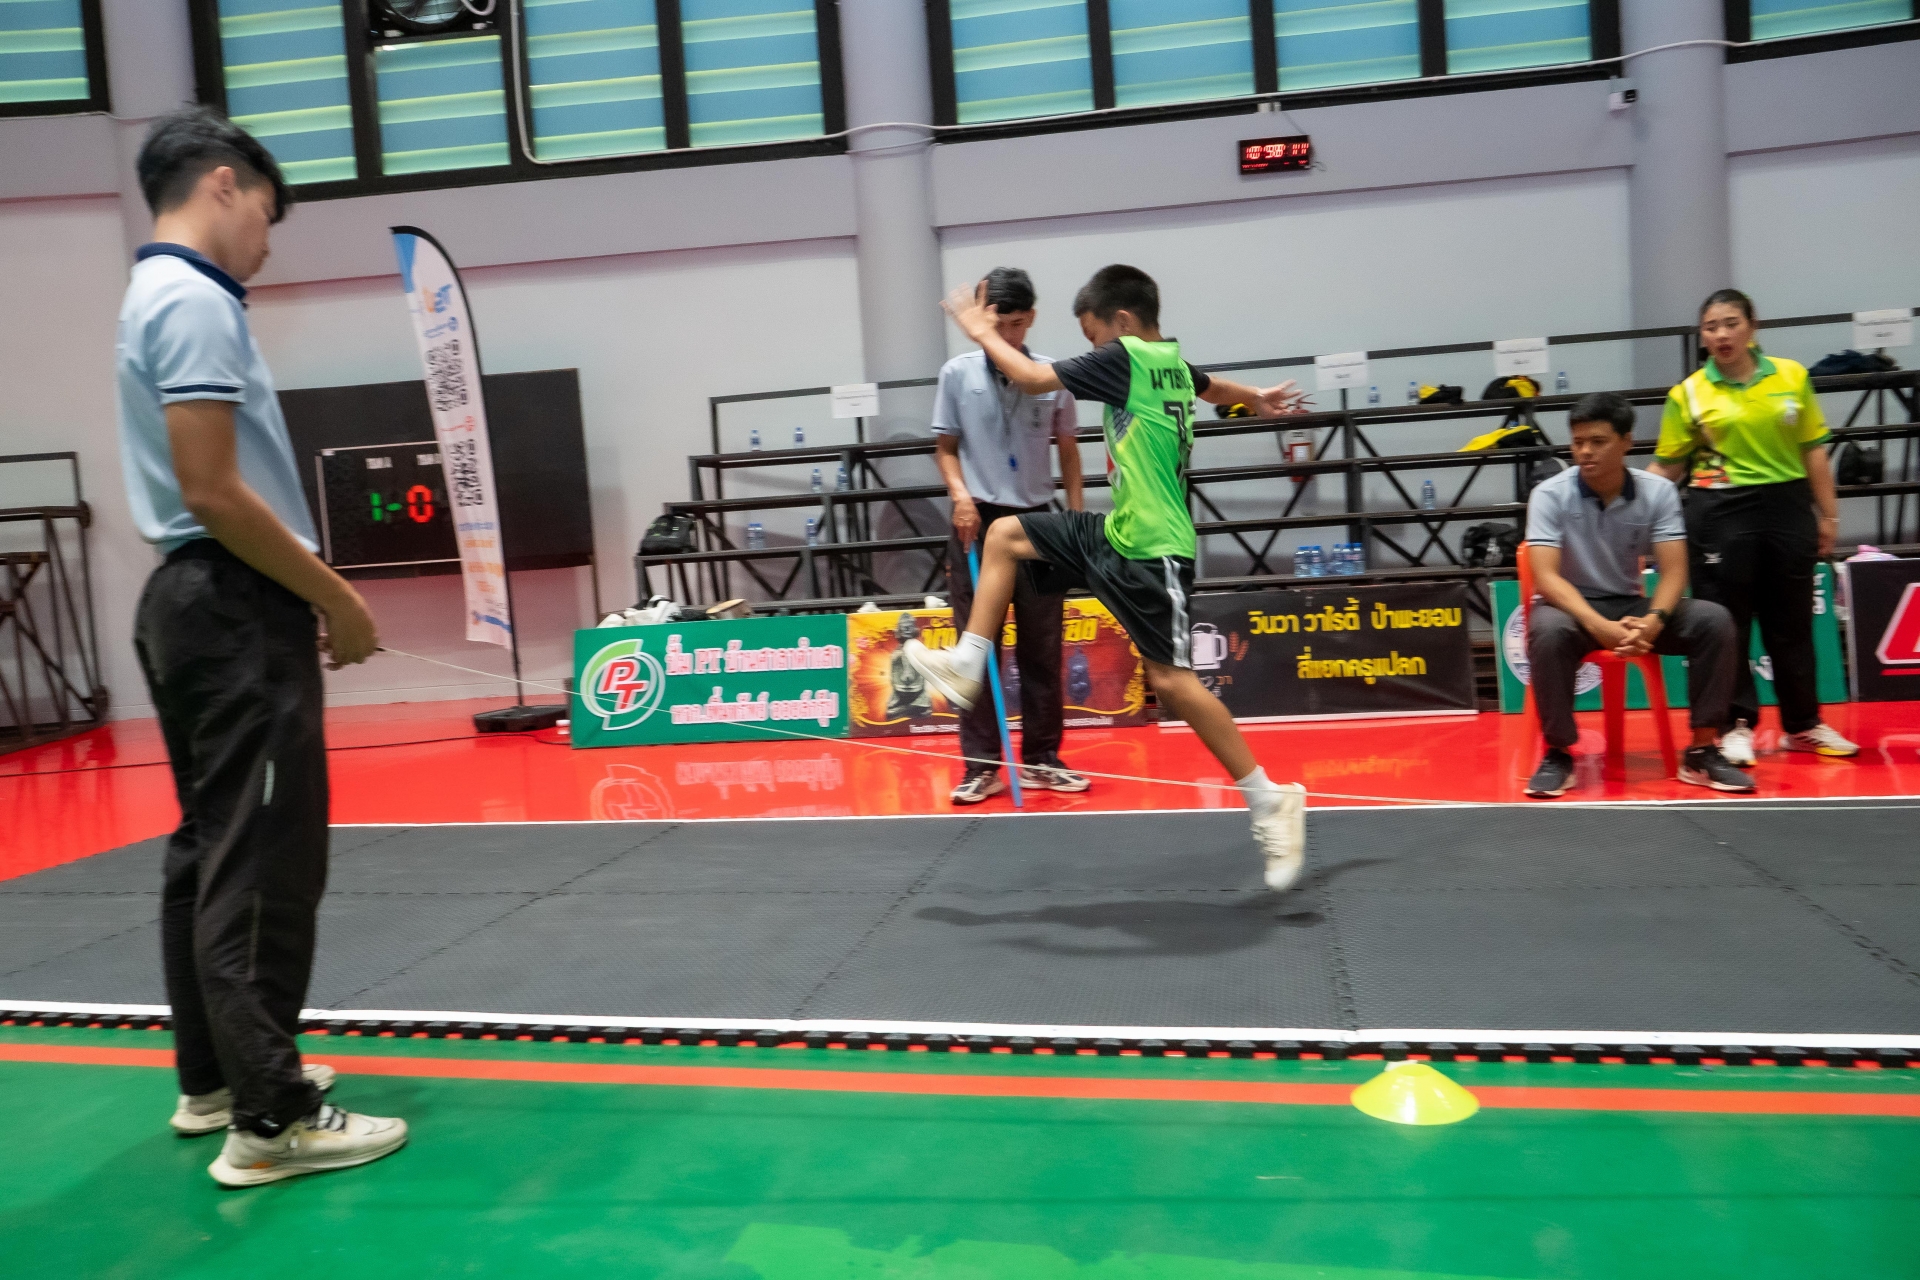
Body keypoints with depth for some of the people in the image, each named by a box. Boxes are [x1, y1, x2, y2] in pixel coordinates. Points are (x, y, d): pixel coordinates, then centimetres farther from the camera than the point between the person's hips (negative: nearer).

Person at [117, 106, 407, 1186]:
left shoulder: (161, 296, 18)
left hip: (196, 603, 11)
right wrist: (337, 599, -13)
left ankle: (215, 1079, 25)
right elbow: (215, 495, -21)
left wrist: (309, 594, 16)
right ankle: (270, 1120, -1)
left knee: (213, 852, 15)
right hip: (236, 610, -11)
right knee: (263, 864, -7)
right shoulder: (194, 300, -13)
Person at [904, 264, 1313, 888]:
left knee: (1170, 678, -9)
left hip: (1153, 551, -10)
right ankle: (965, 666, 17)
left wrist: (983, 331, 3)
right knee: (1005, 535, 12)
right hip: (1114, 534, 10)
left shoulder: (1127, 359, -15)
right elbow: (1212, 386, 32)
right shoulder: (1172, 363, 11)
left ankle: (1271, 801, 2)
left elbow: (1033, 377, -13)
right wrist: (1258, 397, 54)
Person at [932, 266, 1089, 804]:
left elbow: (1068, 452, 9)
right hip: (978, 522, -1)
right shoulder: (958, 373, 1)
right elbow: (946, 448, 7)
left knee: (1042, 649, 5)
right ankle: (982, 766, 7)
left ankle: (1041, 759, 16)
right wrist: (960, 494, -11)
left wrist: (1077, 518, 4)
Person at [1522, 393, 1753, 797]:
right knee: (1549, 631, -38)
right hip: (1572, 608, -3)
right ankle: (1558, 753, -21)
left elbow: (1673, 571, -9)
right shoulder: (1550, 495, -13)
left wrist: (1652, 621, -31)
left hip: (1632, 607, 3)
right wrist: (1601, 627, -36)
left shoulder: (1658, 492, -5)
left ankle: (1702, 752, -11)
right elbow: (1546, 577, -22)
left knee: (1714, 620, -20)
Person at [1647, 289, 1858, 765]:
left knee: (1791, 621, 12)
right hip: (1721, 513, -2)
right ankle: (1736, 725, 15)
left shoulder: (1791, 376, 4)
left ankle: (1803, 724, 25)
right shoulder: (1689, 394, -2)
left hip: (1787, 506, 3)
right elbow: (1666, 466, -1)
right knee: (1726, 622, 2)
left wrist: (1828, 513, 7)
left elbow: (1813, 450, 8)